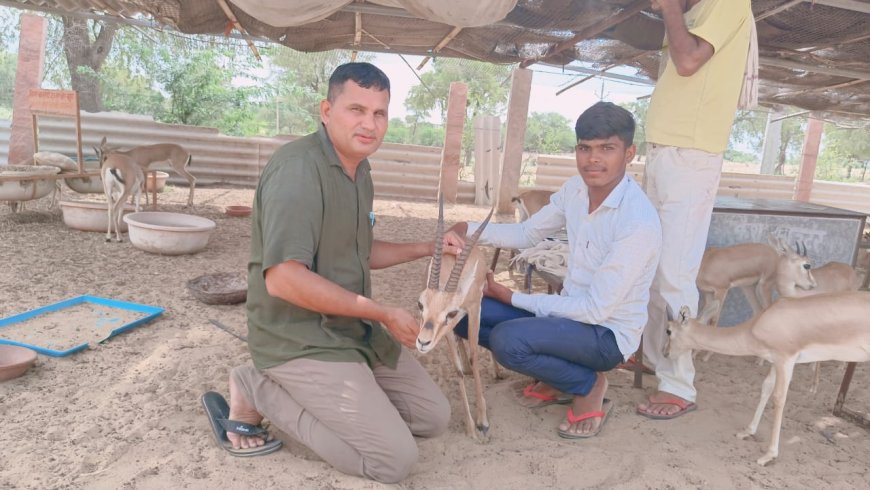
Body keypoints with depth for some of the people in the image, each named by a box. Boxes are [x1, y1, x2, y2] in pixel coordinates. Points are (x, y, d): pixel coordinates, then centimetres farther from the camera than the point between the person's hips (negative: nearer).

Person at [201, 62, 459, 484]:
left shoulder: (359, 169, 8)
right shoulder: (298, 167, -23)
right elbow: (284, 278, -31)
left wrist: (426, 249, 10)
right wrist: (383, 313, -23)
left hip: (355, 330, 9)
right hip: (301, 341, -9)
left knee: (434, 417, 12)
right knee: (394, 461, -9)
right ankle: (256, 392, 0)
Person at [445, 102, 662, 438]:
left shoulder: (639, 223, -26)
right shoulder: (576, 189, -3)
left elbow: (596, 309, -23)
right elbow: (526, 234, 8)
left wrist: (512, 298, -18)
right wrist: (467, 230, -9)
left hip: (608, 333, -7)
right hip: (570, 311, 7)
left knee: (507, 339, -31)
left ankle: (588, 385, -2)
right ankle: (557, 378, 9)